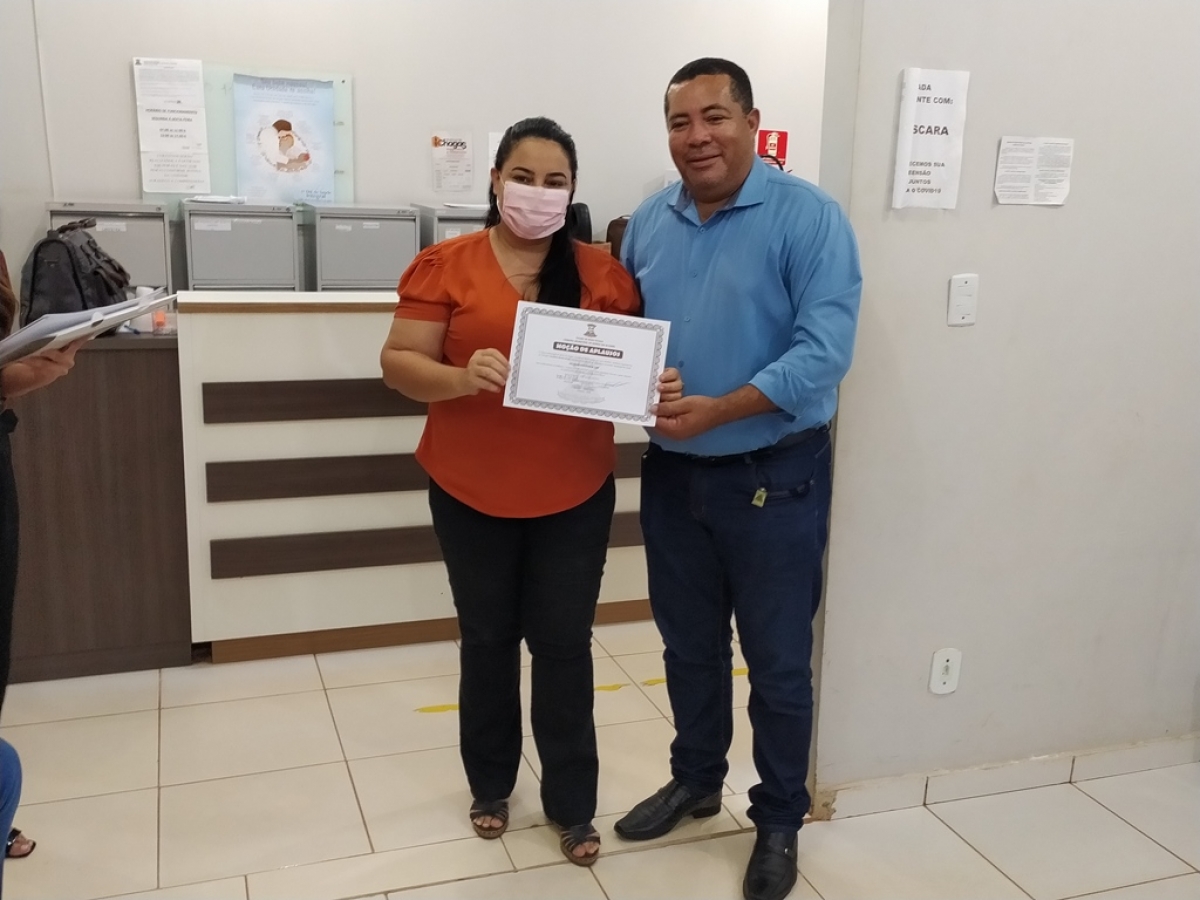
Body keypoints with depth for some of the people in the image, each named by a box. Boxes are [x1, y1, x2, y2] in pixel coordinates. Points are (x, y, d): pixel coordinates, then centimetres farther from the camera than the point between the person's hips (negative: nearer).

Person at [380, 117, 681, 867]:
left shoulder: (603, 271, 0)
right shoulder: (446, 266, -5)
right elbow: (399, 363, -7)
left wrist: (661, 386, -18)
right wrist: (462, 378, -26)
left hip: (575, 494, 1)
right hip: (472, 494, 0)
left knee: (564, 644, 7)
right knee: (488, 640, 15)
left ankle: (573, 803, 23)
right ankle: (491, 784, 35)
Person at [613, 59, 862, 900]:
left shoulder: (808, 216, -13)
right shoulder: (650, 222, 5)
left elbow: (823, 352, -20)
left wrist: (717, 410, -27)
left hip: (773, 476, -5)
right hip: (672, 472, 5)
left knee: (777, 661, 9)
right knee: (689, 646, 20)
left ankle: (780, 821, 30)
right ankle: (696, 780, 42)